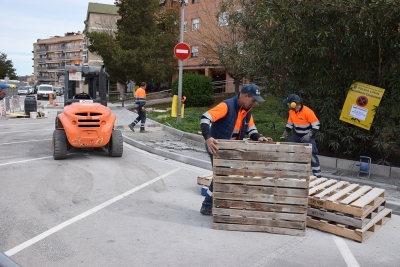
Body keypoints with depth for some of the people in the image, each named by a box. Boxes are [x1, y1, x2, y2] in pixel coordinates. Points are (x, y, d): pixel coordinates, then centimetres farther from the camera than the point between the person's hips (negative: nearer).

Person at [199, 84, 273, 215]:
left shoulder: (247, 111, 3)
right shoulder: (226, 106, -23)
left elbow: (251, 130, 7)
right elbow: (205, 118, -31)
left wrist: (259, 138, -15)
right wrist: (208, 138, -45)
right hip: (216, 146, -8)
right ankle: (207, 207, 9)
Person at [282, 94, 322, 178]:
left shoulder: (307, 112, -27)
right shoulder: (291, 111, -5)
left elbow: (316, 125, -21)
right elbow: (290, 123, 11)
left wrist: (309, 135, -30)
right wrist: (286, 131, -5)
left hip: (308, 136, -7)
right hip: (296, 135, 7)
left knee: (312, 155, -14)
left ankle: (317, 175, -5)